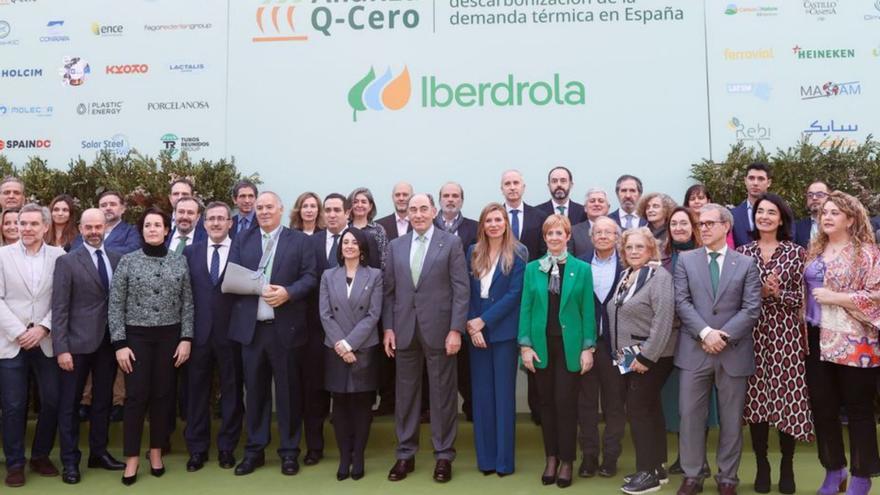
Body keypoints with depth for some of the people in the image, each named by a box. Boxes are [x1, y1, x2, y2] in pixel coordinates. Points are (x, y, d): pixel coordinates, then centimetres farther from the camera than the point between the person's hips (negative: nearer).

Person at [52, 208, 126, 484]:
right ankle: (70, 460, 18)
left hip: (108, 342, 4)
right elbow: (59, 308, -8)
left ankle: (99, 452, 27)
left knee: (103, 400, 14)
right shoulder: (67, 262, -4)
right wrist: (61, 348, -14)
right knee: (70, 403, 7)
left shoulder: (117, 260, 6)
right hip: (78, 342, -4)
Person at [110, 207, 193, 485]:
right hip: (137, 336, -1)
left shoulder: (180, 262, 3)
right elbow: (116, 305, -2)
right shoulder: (127, 261, -2)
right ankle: (131, 458, 11)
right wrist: (119, 344, -8)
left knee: (163, 395, 8)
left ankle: (156, 452, 22)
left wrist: (186, 338, -3)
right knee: (136, 396, -1)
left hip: (169, 337, 2)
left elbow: (187, 304, 5)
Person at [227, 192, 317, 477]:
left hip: (285, 328, -2)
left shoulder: (300, 241, 5)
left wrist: (288, 292, -19)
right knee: (254, 390, 10)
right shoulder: (242, 241, 13)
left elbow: (310, 278, -2)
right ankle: (254, 450, 22)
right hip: (251, 327, 3)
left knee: (288, 391, 5)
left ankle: (289, 451, 17)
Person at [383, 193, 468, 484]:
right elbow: (389, 290, 10)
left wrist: (456, 329, -12)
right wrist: (388, 327, 2)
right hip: (404, 329, 3)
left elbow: (461, 289, -5)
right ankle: (405, 454, 22)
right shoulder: (396, 246, 10)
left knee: (443, 394, 5)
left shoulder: (451, 243, 0)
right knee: (406, 394, 10)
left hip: (439, 329, -3)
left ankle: (444, 456, 17)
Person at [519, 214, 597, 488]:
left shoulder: (582, 269, 1)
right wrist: (525, 344, -5)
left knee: (566, 402, 0)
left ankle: (566, 461, 14)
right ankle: (551, 457, 22)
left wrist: (588, 347, -6)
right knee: (546, 402, 9)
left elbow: (588, 311, -1)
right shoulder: (532, 268, 4)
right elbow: (525, 308, 3)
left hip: (570, 344, -2)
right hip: (541, 344, 2)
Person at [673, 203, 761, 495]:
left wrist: (724, 336, -13)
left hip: (734, 351, 0)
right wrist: (705, 333, -15)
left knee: (732, 419, 9)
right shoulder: (685, 260, 6)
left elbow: (752, 308, -3)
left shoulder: (746, 264, 5)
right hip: (694, 350, 0)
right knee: (691, 415, 4)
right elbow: (682, 302, -3)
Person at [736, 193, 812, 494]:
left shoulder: (795, 252, 3)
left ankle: (787, 466, 17)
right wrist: (759, 292, -13)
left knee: (786, 397, 0)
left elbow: (802, 298, 0)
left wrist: (777, 293, -16)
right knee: (755, 398, 3)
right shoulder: (743, 252, 7)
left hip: (785, 333, -1)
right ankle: (761, 466, 17)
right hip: (752, 333, 1)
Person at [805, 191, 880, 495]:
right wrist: (806, 329, 8)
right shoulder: (815, 250, 12)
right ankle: (834, 470, 25)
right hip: (818, 340, 6)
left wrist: (833, 297, -17)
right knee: (822, 406, 9)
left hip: (852, 342, -6)